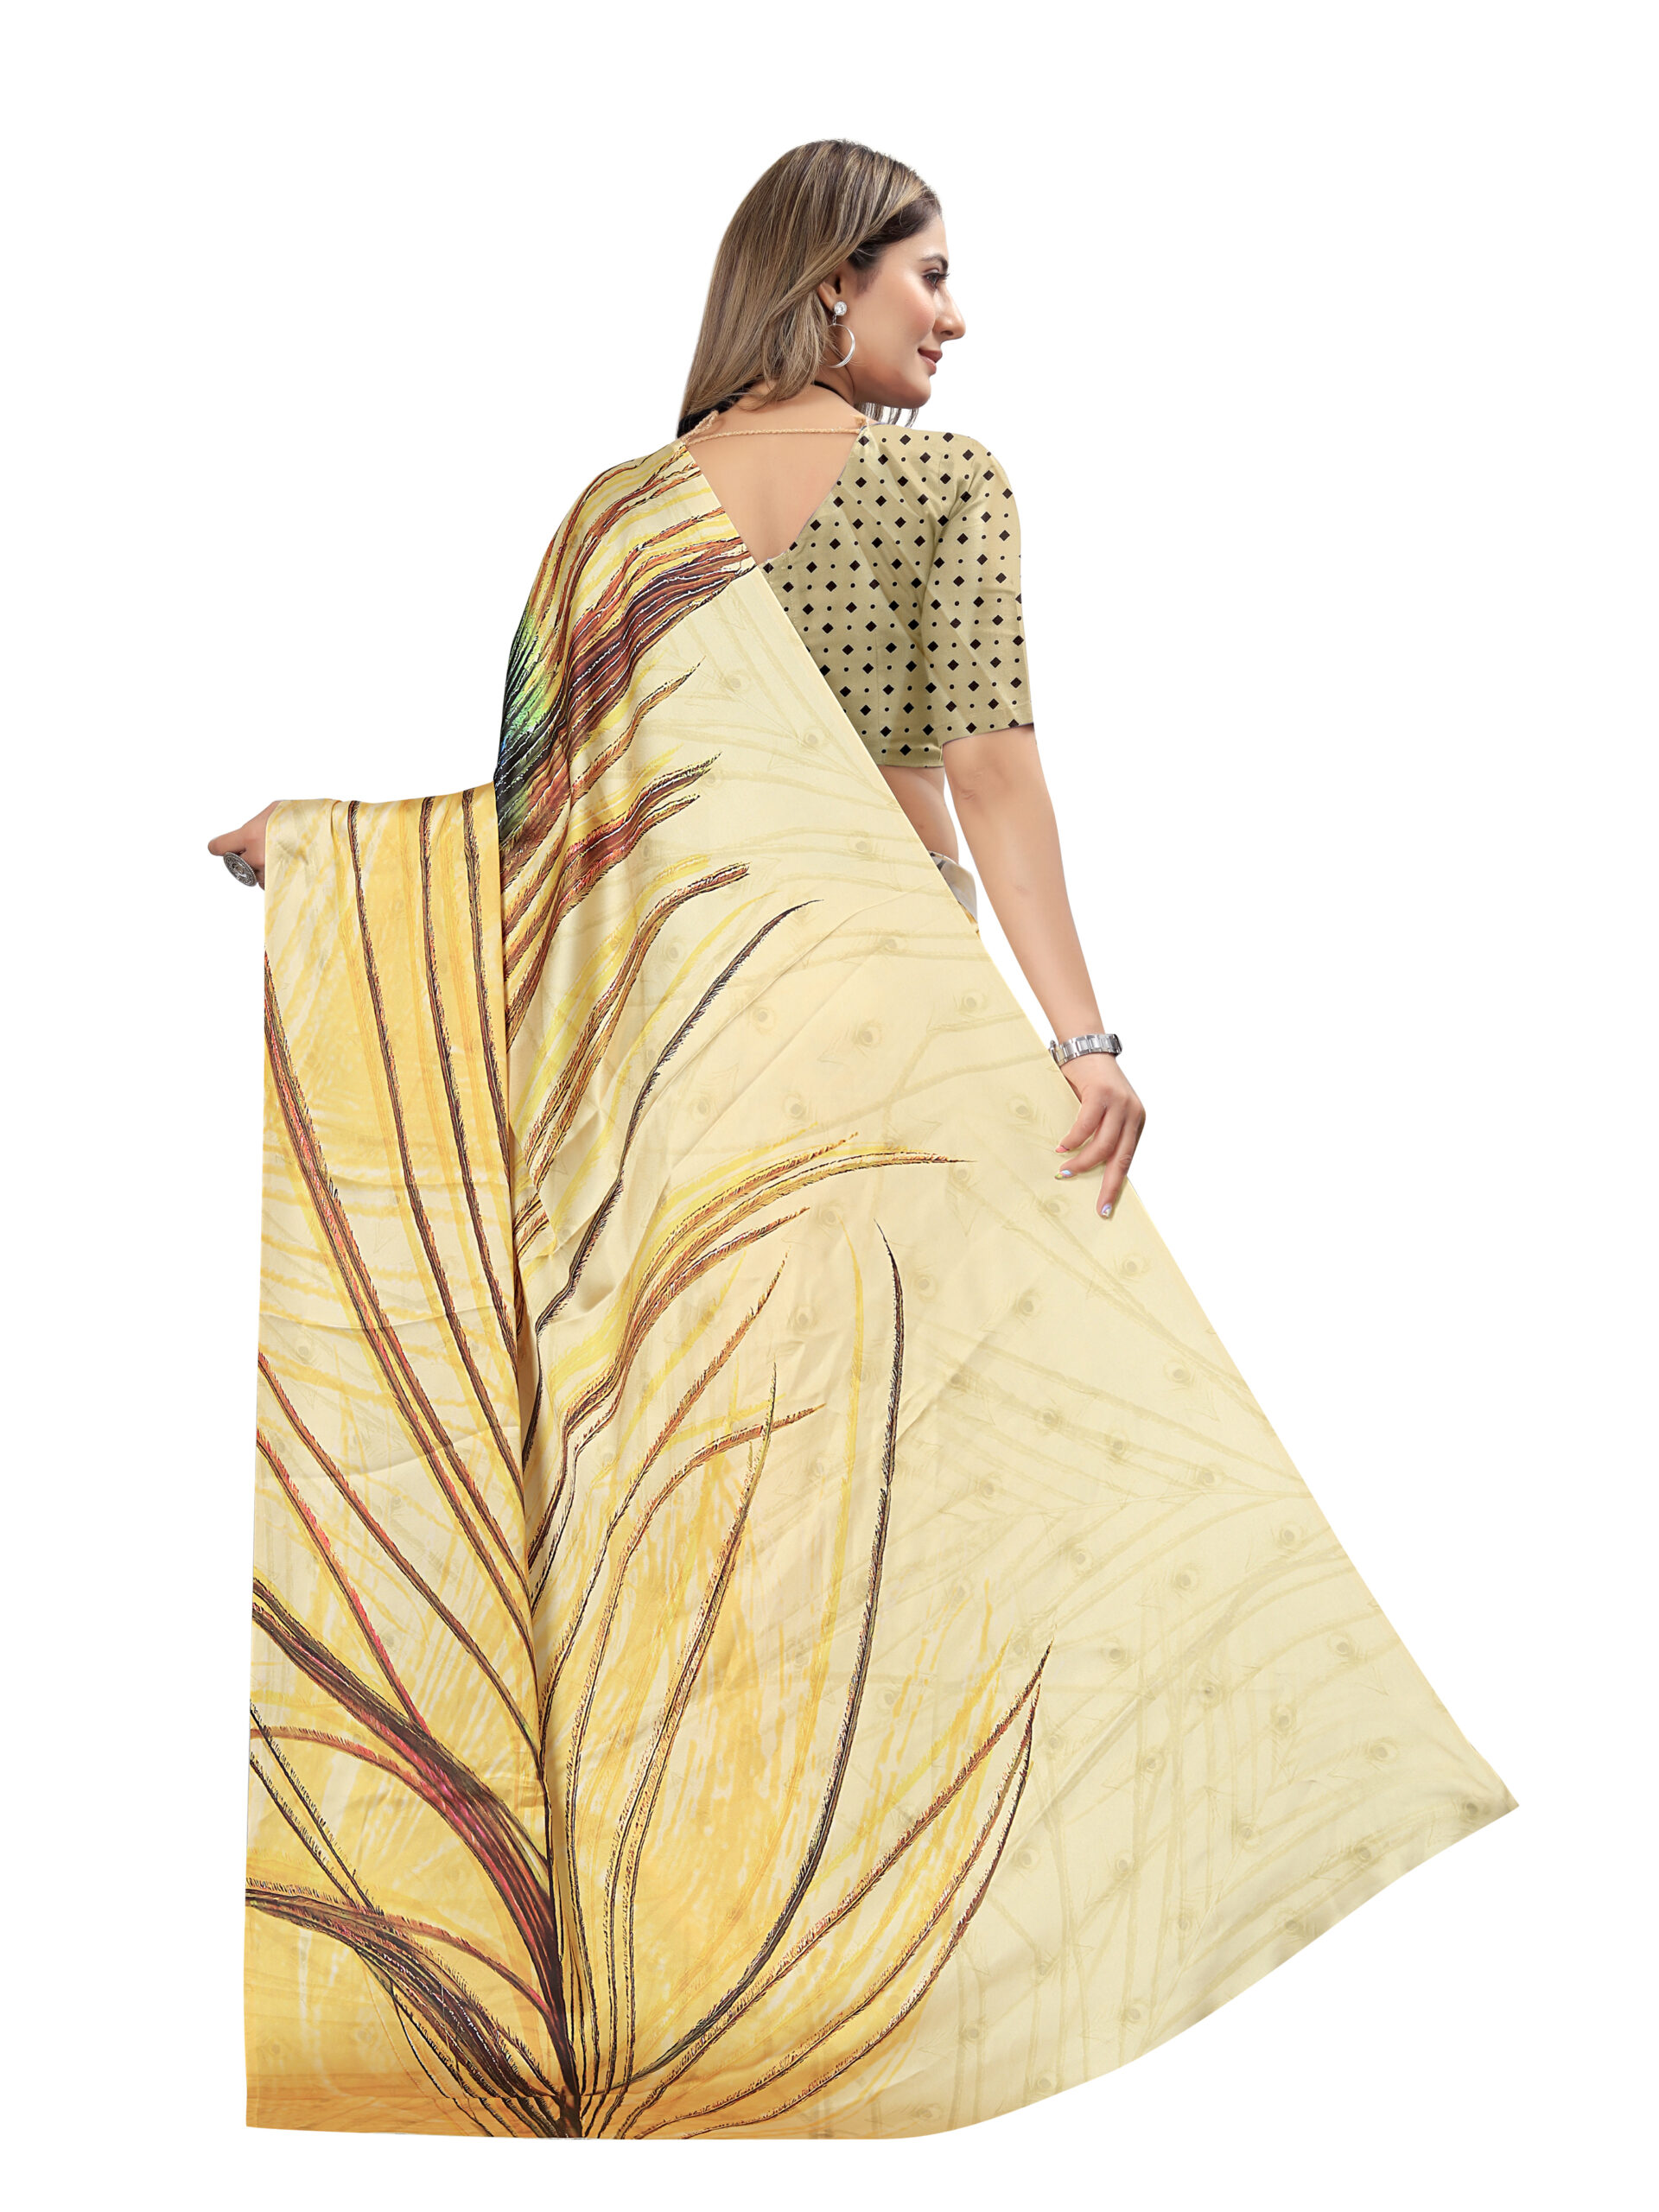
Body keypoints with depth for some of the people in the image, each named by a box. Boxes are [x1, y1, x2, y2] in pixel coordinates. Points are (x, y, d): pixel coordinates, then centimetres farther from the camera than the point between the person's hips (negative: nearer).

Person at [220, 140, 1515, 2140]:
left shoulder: (624, 506, 7)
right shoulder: (945, 479, -2)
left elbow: (555, 791, 3)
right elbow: (987, 766, -12)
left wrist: (304, 838, 13)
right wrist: (1076, 1023, -17)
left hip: (668, 1008, 4)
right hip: (878, 994, -3)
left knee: (680, 1421, 9)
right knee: (886, 1403, 5)